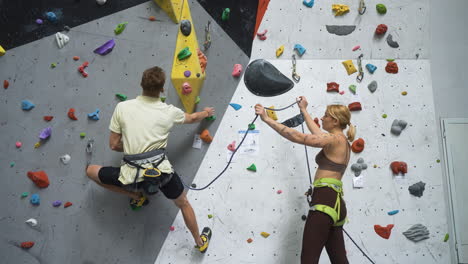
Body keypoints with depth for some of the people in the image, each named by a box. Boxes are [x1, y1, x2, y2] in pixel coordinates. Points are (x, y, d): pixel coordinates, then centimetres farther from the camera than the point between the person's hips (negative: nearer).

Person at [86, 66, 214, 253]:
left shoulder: (122, 107, -2)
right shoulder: (169, 112, 1)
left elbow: (113, 145, 4)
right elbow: (193, 118, 23)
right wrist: (206, 113, 46)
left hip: (132, 174, -1)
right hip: (161, 171, 1)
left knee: (91, 171, 26)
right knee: (183, 203, 29)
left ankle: (136, 197, 30)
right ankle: (201, 242, 44)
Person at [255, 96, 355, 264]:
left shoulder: (335, 139, -7)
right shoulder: (342, 142, 20)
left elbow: (297, 137, -14)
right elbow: (316, 133, 36)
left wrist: (267, 119, -10)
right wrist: (303, 111, 45)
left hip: (325, 201, -10)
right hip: (334, 202, 10)